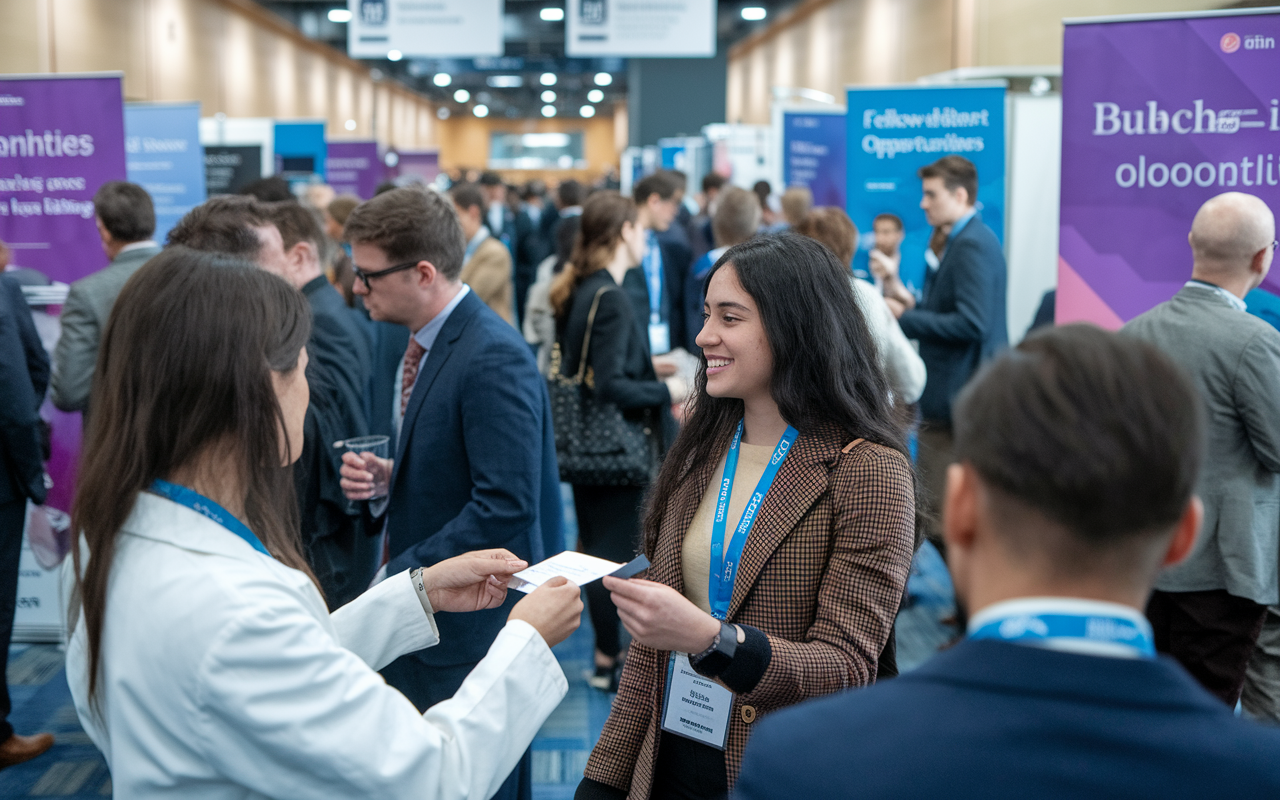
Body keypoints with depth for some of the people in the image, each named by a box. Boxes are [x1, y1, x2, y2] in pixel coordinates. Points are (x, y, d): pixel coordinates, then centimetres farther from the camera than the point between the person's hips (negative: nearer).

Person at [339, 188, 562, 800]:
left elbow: (505, 507, -26)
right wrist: (383, 480, 0)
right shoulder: (424, 342, 9)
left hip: (470, 627, -9)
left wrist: (398, 578, -19)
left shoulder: (494, 358, -22)